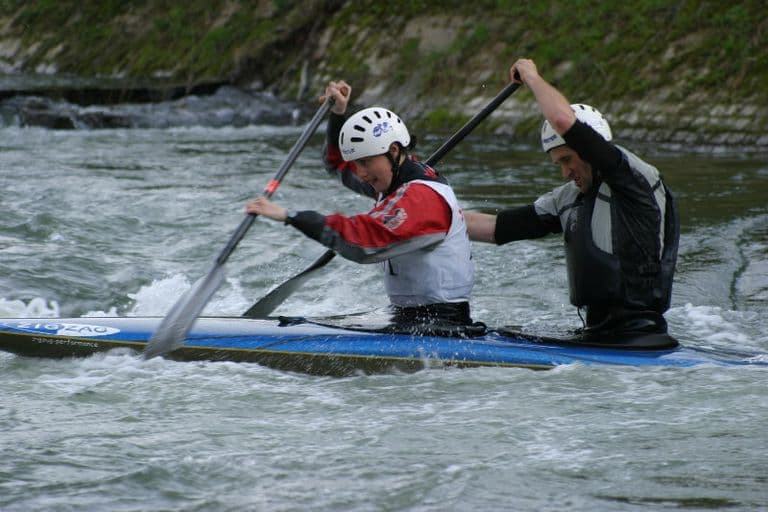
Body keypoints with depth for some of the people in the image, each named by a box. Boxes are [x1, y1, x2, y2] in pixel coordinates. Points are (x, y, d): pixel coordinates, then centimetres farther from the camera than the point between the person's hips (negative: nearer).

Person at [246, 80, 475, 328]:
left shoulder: (422, 197, -18)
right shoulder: (397, 181, 13)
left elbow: (365, 238, -31)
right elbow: (338, 162, 31)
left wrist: (289, 216, -30)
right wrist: (338, 114, 15)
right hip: (407, 318, 10)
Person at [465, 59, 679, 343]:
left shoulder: (638, 178, -9)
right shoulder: (568, 199, 17)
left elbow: (565, 120, -18)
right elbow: (496, 228, 20)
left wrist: (532, 77, -3)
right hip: (595, 333, 8)